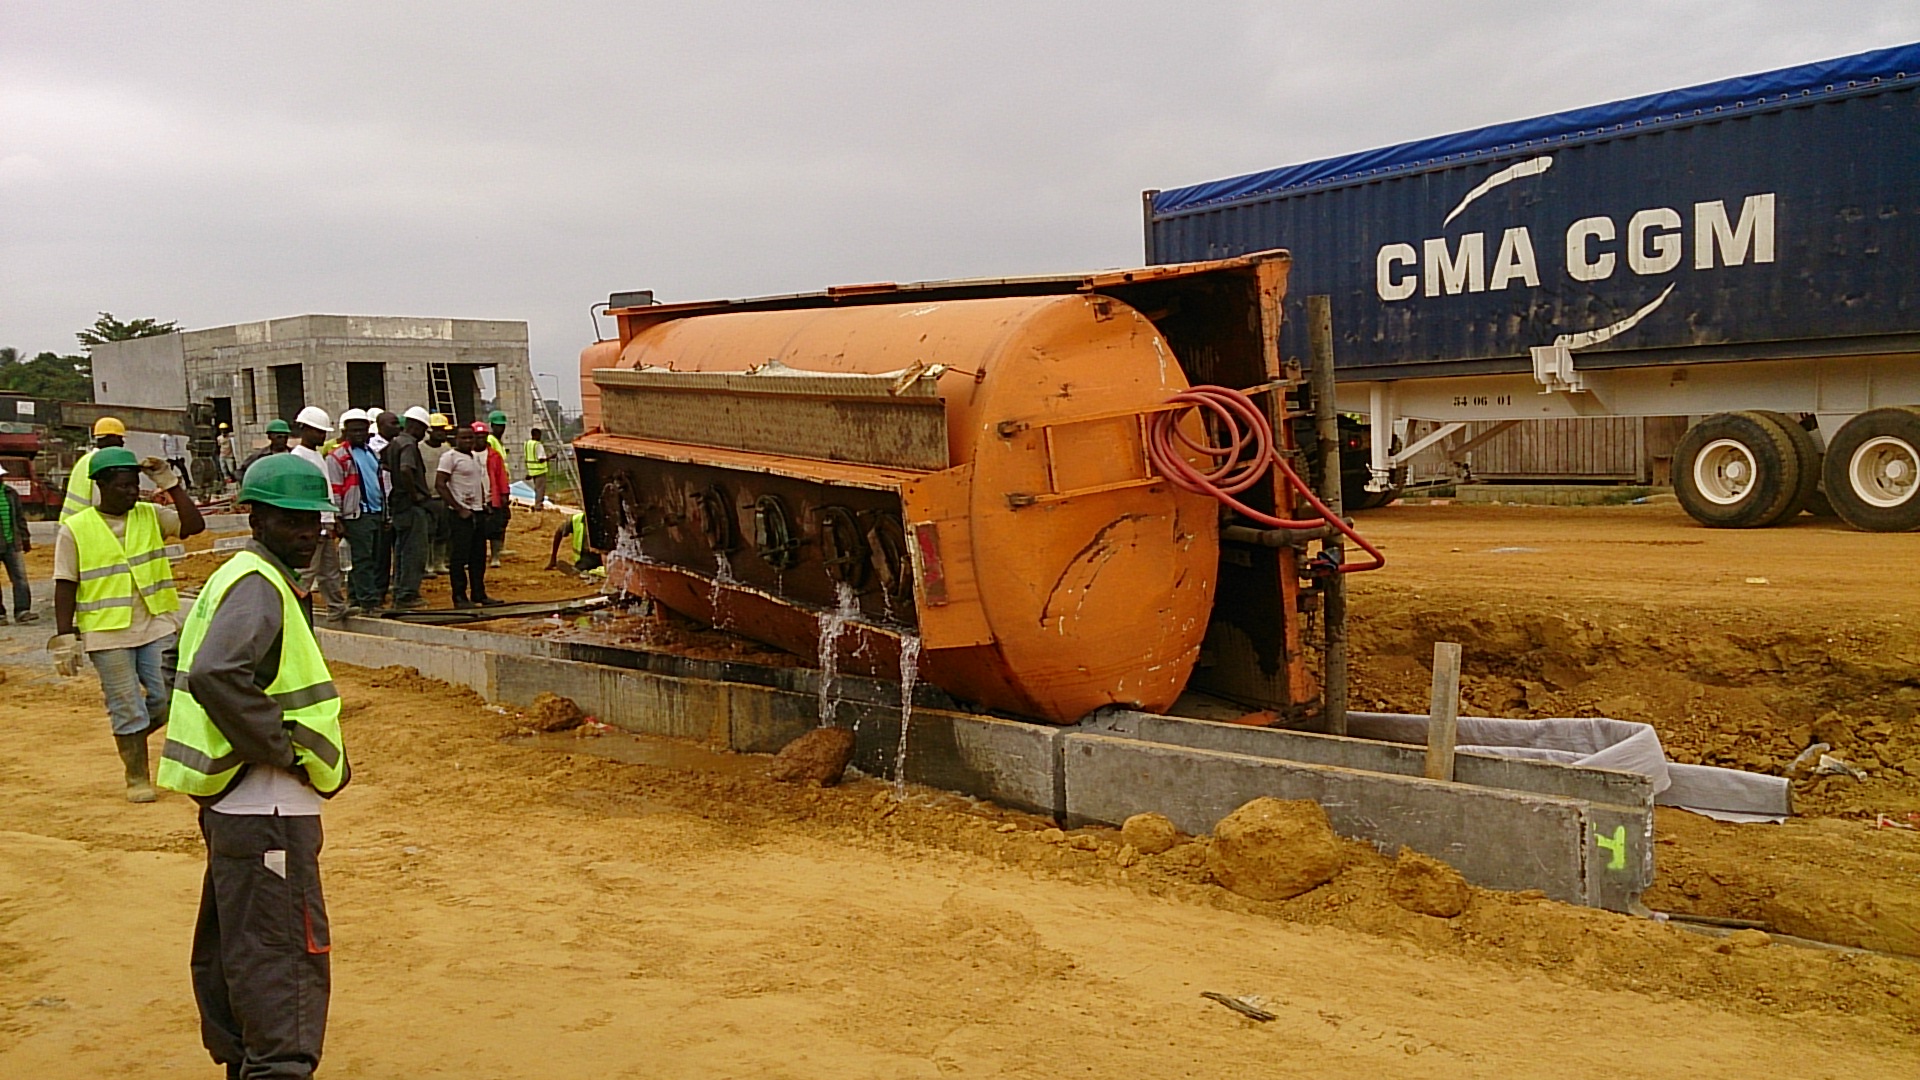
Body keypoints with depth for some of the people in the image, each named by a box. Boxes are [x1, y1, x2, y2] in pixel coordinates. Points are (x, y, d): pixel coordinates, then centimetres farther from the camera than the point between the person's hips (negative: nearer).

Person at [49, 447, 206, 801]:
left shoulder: (151, 516, 5)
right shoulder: (74, 530, -4)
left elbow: (194, 525, -9)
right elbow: (65, 587, -3)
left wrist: (170, 485, -12)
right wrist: (65, 639, -6)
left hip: (156, 627, 3)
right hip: (107, 635, -3)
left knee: (166, 699, 3)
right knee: (127, 708, 3)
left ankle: (131, 738, 32)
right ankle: (137, 778, 16)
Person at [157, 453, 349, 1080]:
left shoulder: (254, 579, 14)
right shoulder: (258, 587, -17)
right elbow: (217, 675, -34)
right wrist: (284, 747, -24)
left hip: (236, 800, 11)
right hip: (266, 805, -11)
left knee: (231, 944, 21)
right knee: (285, 951, -6)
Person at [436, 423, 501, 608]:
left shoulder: (476, 456, 17)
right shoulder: (450, 457, -9)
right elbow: (440, 484, -15)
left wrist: (483, 505, 12)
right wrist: (459, 509, -17)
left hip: (478, 512, 8)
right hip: (461, 515, -8)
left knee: (479, 556, 11)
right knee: (459, 557, -4)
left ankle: (479, 594, 17)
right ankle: (460, 597, 0)